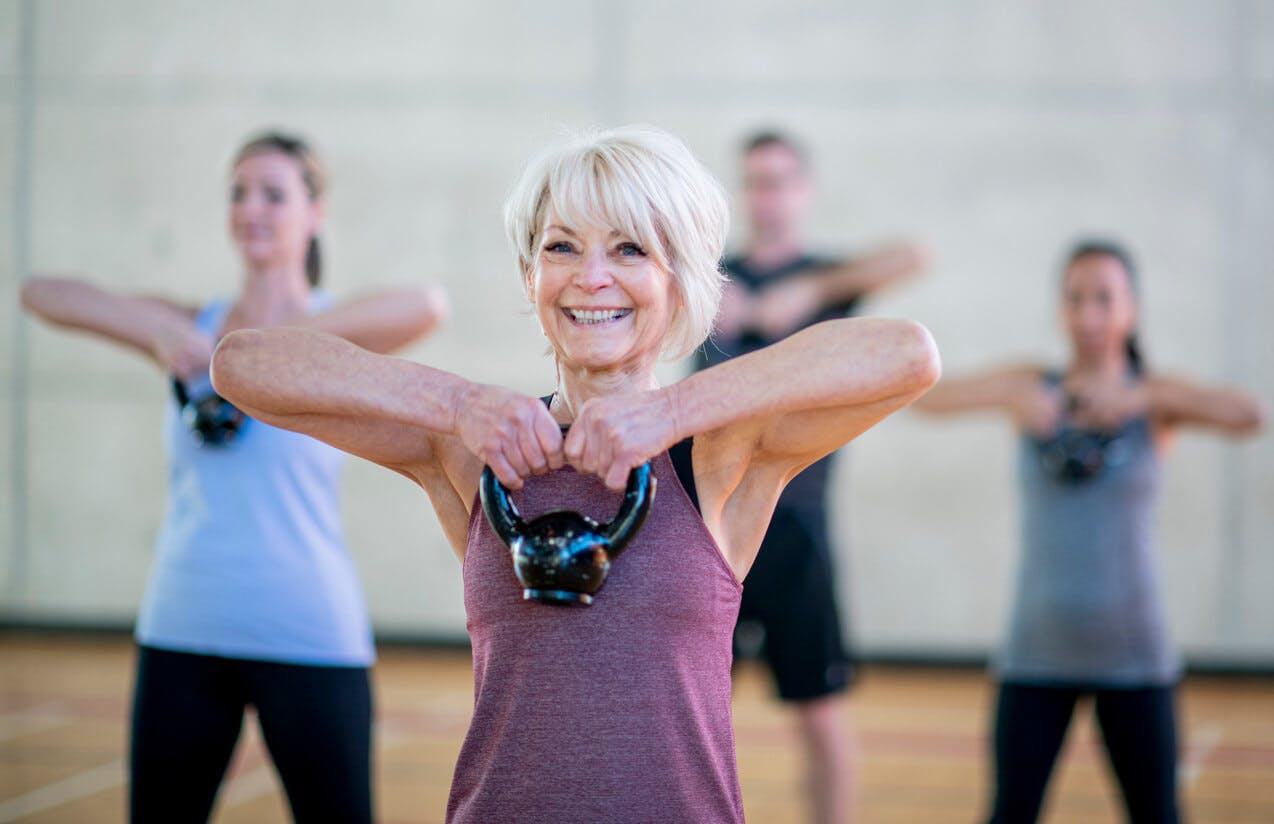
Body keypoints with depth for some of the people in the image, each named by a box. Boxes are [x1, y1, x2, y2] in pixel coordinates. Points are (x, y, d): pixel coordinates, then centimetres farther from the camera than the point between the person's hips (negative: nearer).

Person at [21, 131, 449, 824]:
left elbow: (426, 306, -24)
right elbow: (40, 293, -1)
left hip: (308, 637, -3)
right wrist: (156, 329, -15)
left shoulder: (337, 335, -1)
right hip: (181, 632, 3)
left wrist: (275, 339, -24)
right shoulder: (191, 328, 8)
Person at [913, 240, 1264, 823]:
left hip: (1132, 652, 0)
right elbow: (927, 398, -11)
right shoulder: (1031, 387, 2)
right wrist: (1010, 399, -28)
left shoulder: (1155, 396, -1)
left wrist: (1139, 397, -31)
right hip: (1038, 650, 1)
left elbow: (1248, 415, -20)